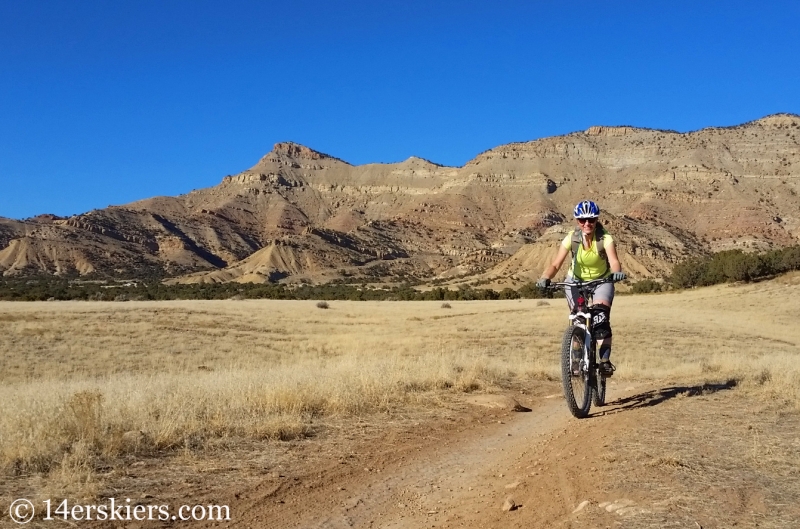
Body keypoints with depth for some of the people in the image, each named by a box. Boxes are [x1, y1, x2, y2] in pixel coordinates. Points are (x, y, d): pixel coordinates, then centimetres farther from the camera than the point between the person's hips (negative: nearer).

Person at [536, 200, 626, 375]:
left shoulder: (605, 239, -23)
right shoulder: (571, 239, -20)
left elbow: (614, 260, -39)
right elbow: (556, 264, -26)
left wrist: (617, 272, -62)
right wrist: (545, 278, -46)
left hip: (602, 281, -1)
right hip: (576, 281, 2)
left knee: (601, 318, -22)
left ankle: (605, 361, -17)